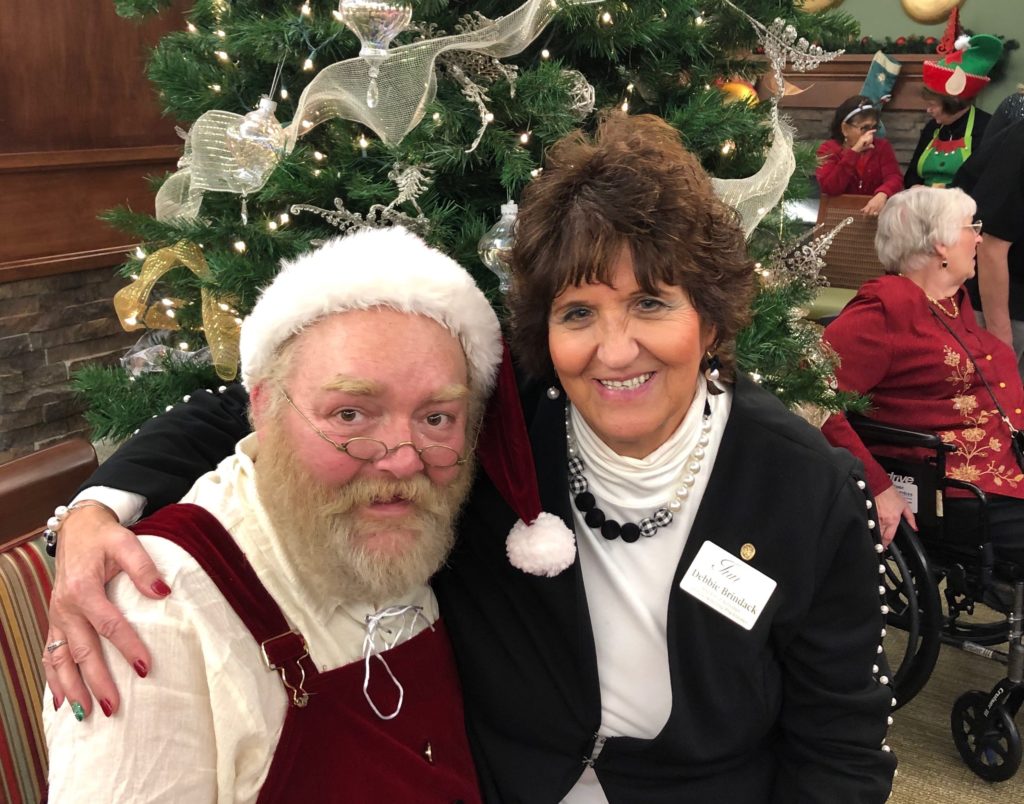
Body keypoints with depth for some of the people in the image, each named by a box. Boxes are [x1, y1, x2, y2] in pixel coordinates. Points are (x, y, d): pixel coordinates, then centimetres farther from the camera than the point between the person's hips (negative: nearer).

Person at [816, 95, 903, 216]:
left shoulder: (882, 146, 7)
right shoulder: (828, 149, 0)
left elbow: (894, 178, -8)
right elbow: (830, 189, -15)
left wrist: (882, 194, -29)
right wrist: (854, 152, -19)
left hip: (875, 212, 3)